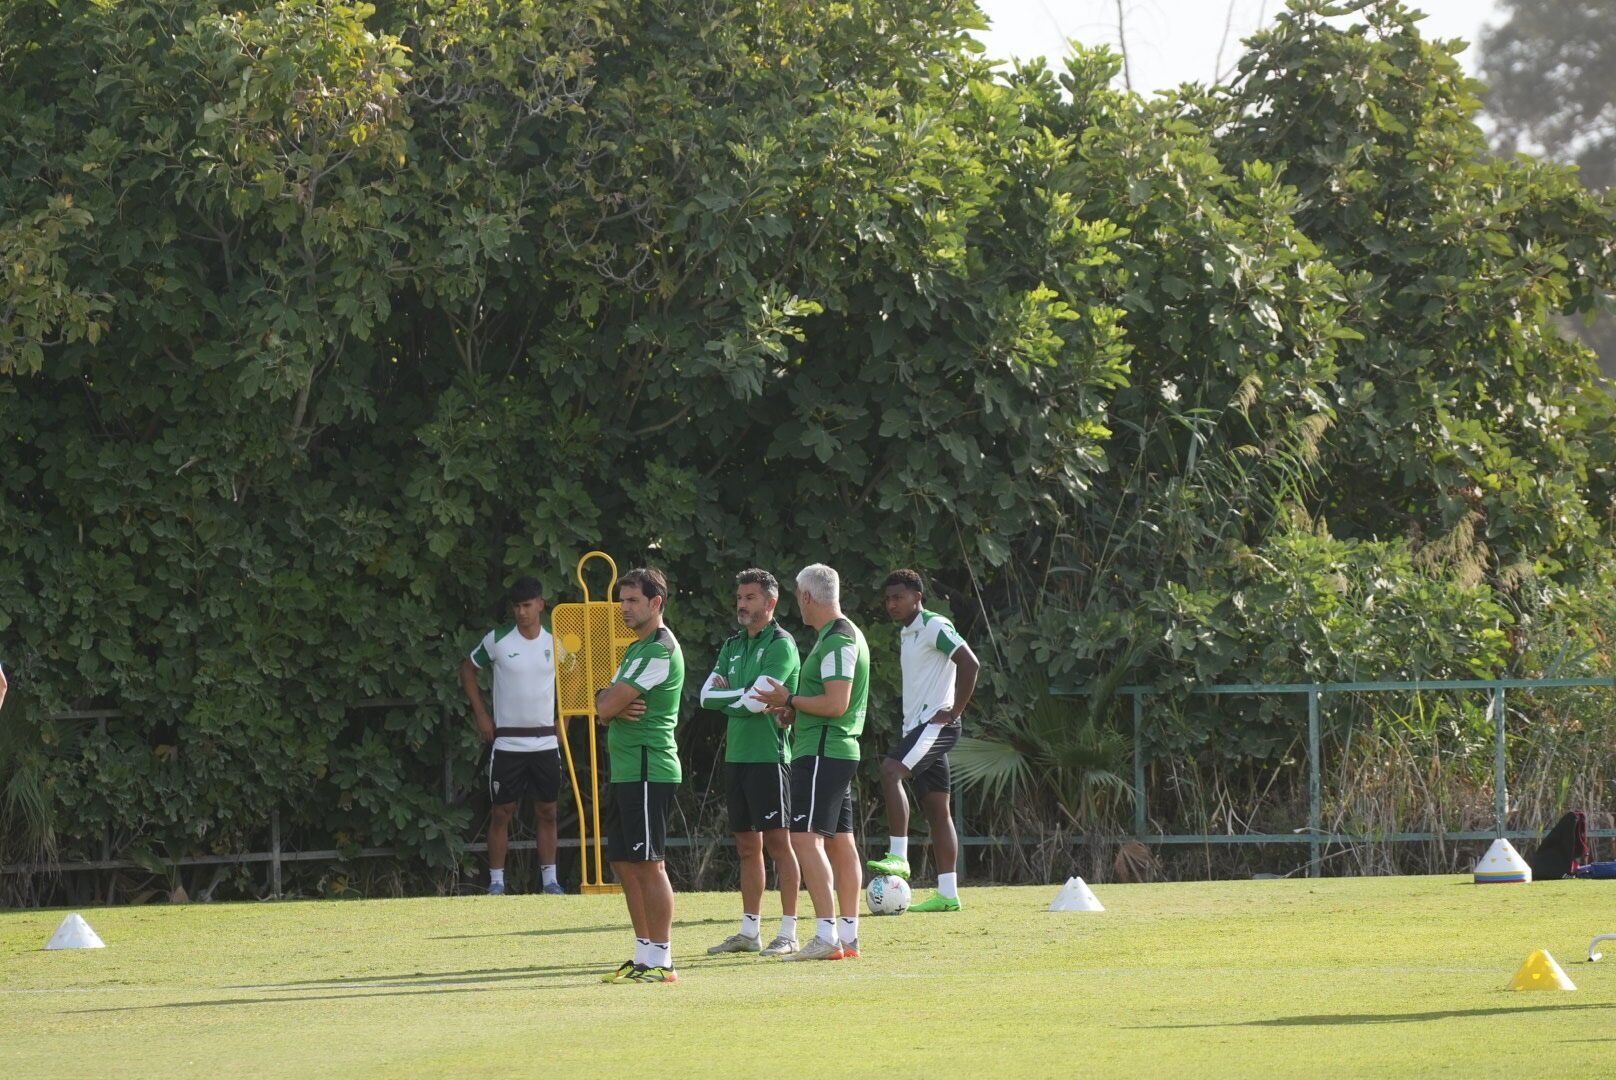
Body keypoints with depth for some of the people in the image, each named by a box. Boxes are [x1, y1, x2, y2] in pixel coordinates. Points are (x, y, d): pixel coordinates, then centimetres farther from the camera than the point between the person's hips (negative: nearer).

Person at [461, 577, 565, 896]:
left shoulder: (556, 642, 3)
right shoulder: (497, 640, -5)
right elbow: (468, 669, 8)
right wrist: (480, 714, 1)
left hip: (545, 741, 2)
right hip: (507, 743, -2)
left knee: (547, 811, 5)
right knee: (502, 812, -2)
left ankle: (550, 879, 11)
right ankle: (496, 881, 2)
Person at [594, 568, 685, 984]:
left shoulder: (661, 650, -13)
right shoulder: (637, 649, 20)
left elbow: (608, 706, -16)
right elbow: (604, 701, 16)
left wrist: (609, 706, 7)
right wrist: (613, 706, -7)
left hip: (648, 770, -10)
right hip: (625, 772, 10)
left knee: (648, 864, -9)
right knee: (624, 863, 12)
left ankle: (661, 961, -9)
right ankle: (644, 956, 18)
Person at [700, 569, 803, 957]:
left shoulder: (780, 645, -9)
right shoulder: (734, 646, 16)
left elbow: (757, 699, -19)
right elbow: (707, 695, 6)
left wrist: (728, 695, -2)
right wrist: (745, 696, -9)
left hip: (768, 754, -8)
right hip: (736, 753, 8)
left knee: (777, 842, -6)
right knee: (747, 845, 12)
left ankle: (788, 932, -5)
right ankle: (749, 932, 17)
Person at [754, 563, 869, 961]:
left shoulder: (837, 641, -15)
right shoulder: (840, 636, 18)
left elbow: (836, 703, -22)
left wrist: (789, 699, -10)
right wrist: (796, 709, 13)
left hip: (821, 755, -11)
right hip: (840, 752, 11)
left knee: (806, 838, -14)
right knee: (840, 842, 10)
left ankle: (827, 935, -20)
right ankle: (849, 936, 12)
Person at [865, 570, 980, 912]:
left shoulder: (934, 626, -9)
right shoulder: (906, 634, 20)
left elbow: (970, 664, -20)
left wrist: (954, 712, -18)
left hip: (936, 724, -10)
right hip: (916, 727, 10)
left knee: (890, 770, -27)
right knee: (936, 809, 6)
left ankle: (899, 857, -28)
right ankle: (947, 894, 5)